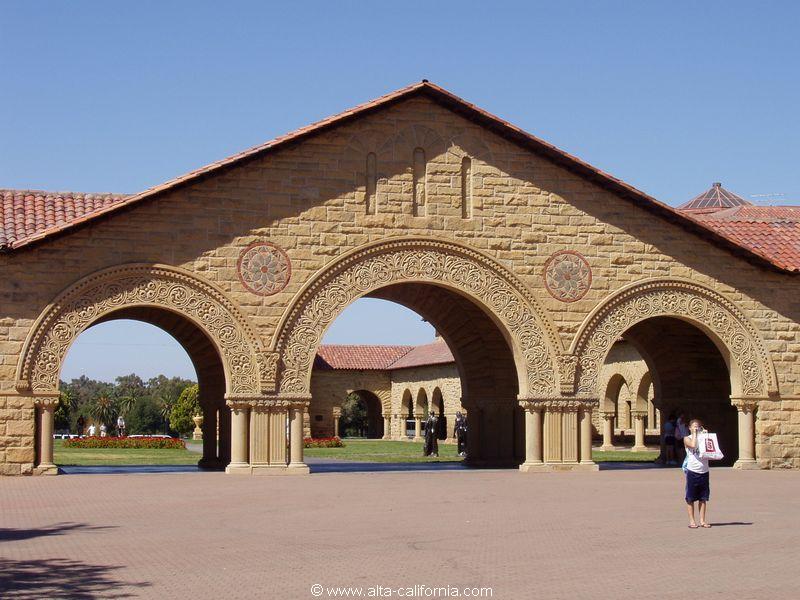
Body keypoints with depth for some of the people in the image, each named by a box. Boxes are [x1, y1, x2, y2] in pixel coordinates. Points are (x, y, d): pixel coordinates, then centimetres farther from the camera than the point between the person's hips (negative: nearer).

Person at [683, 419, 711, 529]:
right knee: (690, 498, 1)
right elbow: (693, 445, -19)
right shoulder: (687, 439, 1)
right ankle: (692, 521, 6)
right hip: (692, 471, -4)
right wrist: (694, 433, -8)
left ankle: (702, 520, 12)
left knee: (703, 498, 6)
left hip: (704, 471, 4)